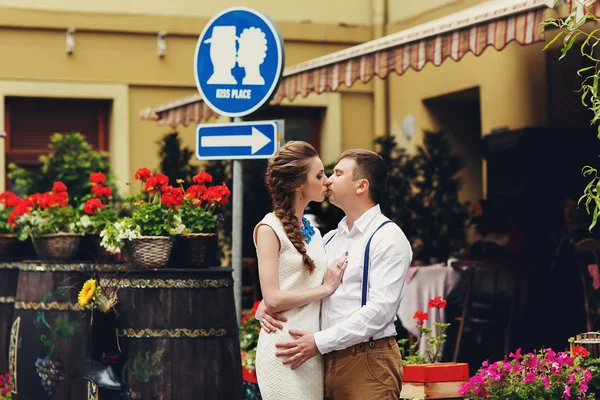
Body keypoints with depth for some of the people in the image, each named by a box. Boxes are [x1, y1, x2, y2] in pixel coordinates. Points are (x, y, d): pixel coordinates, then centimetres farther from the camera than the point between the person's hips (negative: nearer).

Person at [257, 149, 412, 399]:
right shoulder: (330, 240, 15)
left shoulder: (388, 238, -7)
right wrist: (266, 305, -3)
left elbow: (379, 310, -17)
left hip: (368, 361, -7)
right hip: (327, 360, 7)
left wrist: (320, 342, -19)